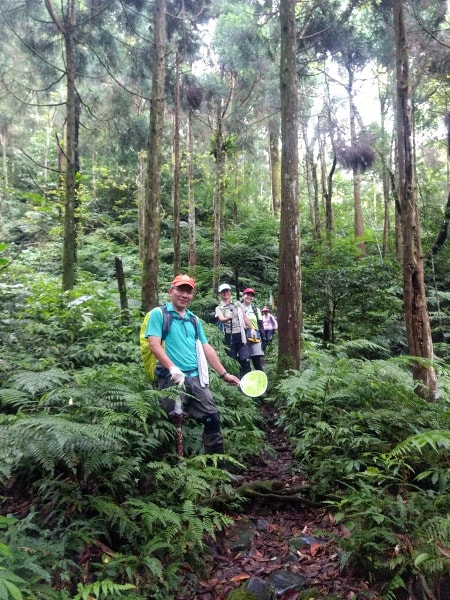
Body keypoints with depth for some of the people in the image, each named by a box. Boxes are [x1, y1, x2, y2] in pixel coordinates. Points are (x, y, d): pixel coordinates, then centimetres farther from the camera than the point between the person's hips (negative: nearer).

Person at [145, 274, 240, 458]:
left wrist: (224, 374, 15)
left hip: (196, 378, 6)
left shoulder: (194, 320, 20)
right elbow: (154, 344, -11)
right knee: (176, 424, -6)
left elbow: (206, 348, 19)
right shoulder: (158, 314, 1)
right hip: (172, 379, -6)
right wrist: (173, 369, -22)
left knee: (212, 418, 4)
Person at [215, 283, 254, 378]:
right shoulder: (219, 308, 5)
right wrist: (228, 318, -38)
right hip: (229, 337, -1)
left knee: (245, 360, -10)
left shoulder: (238, 304, 13)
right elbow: (221, 319, -15)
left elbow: (245, 317, 17)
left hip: (241, 335, 1)